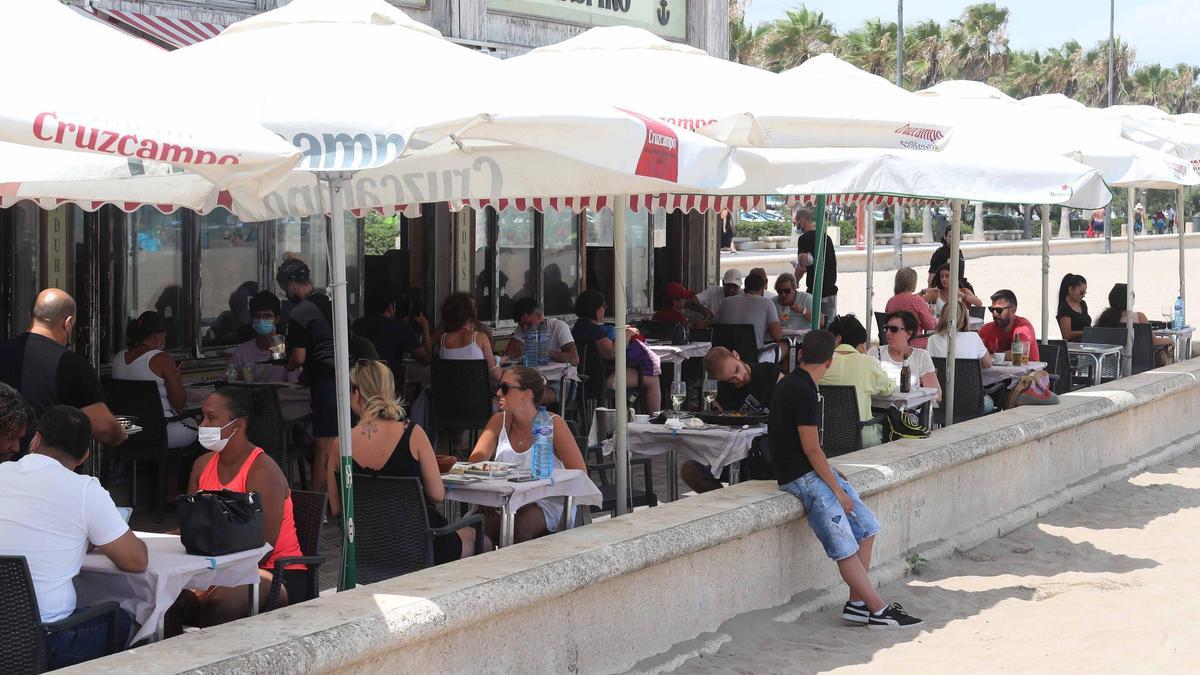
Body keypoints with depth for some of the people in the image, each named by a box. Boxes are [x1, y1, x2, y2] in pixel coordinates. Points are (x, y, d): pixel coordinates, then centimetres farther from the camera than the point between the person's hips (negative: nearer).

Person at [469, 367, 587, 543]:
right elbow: (475, 460, -1)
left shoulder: (552, 424, -5)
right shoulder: (499, 421, 8)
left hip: (549, 503, -3)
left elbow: (580, 474, -10)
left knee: (518, 526, -34)